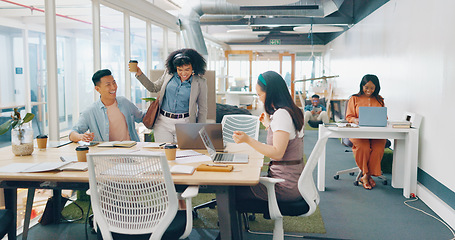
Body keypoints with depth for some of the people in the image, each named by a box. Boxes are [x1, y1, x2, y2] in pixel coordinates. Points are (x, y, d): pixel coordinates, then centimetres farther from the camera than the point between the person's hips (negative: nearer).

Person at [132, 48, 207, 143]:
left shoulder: (200, 82, -4)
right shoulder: (169, 73, 3)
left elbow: (202, 110, 2)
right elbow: (154, 88, 15)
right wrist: (139, 74, 4)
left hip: (184, 124, -2)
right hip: (163, 122, 2)